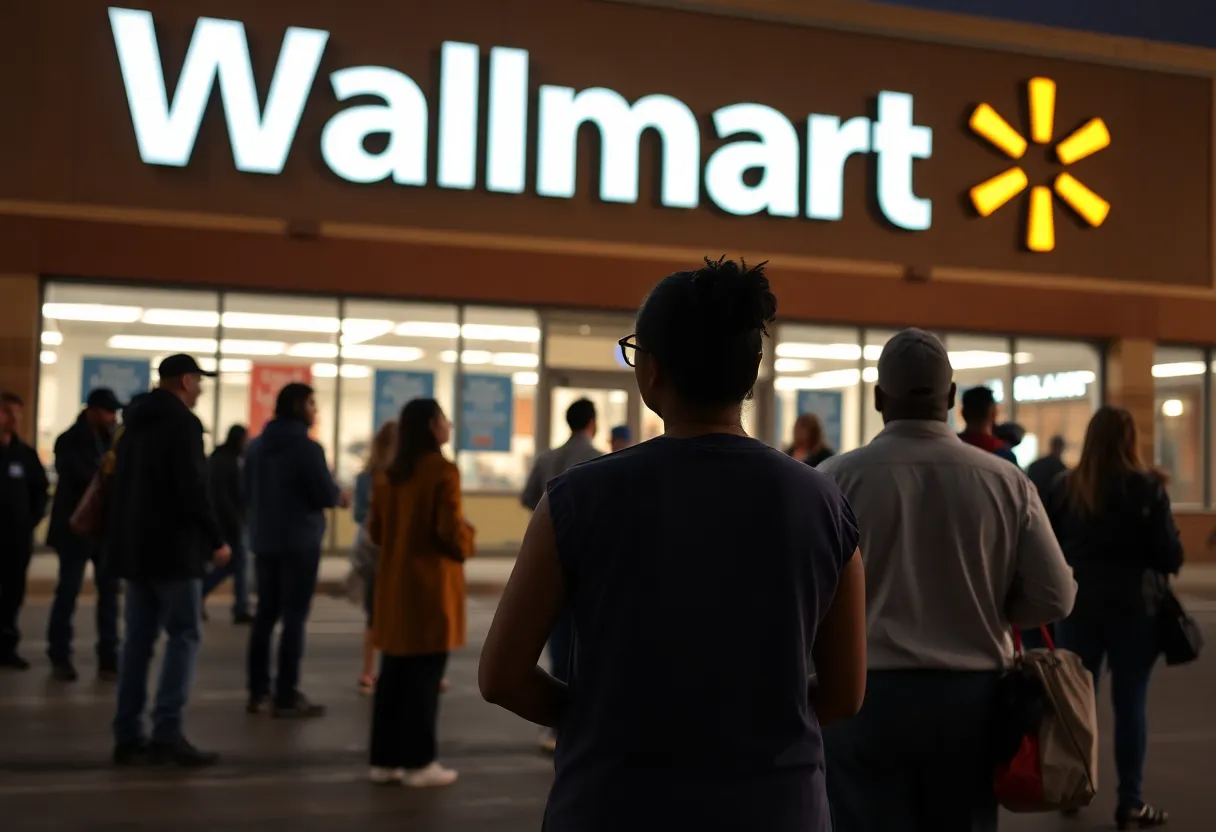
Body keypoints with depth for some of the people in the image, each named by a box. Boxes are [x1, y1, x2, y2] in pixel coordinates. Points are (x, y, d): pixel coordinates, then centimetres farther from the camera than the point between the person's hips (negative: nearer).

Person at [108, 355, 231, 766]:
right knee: (184, 636, -4)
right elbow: (192, 489, -19)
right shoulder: (182, 424, -12)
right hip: (173, 548, -8)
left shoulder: (135, 422, 16)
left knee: (138, 639, 9)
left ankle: (128, 736, 9)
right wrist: (216, 539, -11)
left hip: (134, 546, 9)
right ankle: (167, 732, -10)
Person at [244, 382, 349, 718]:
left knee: (265, 614, 12)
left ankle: (258, 692, 16)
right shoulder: (307, 447, -15)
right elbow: (326, 494, -16)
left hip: (264, 540, 7)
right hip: (299, 542, -7)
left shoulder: (257, 445, 8)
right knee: (294, 617, -2)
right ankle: (287, 697, 0)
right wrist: (340, 496, 5)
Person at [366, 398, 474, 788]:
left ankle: (384, 760, 16)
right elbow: (452, 531, -18)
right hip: (431, 586, -7)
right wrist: (465, 543, 3)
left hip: (393, 584, 7)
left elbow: (375, 530, 12)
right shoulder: (442, 470, -13)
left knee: (393, 674, 11)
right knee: (425, 676, 0)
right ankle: (419, 763, 5)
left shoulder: (387, 474, 8)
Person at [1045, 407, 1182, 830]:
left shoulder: (1064, 487, -1)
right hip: (1132, 607, -3)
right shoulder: (1147, 488, -11)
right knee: (1130, 703, 3)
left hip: (1077, 604, 3)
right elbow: (1170, 556, -9)